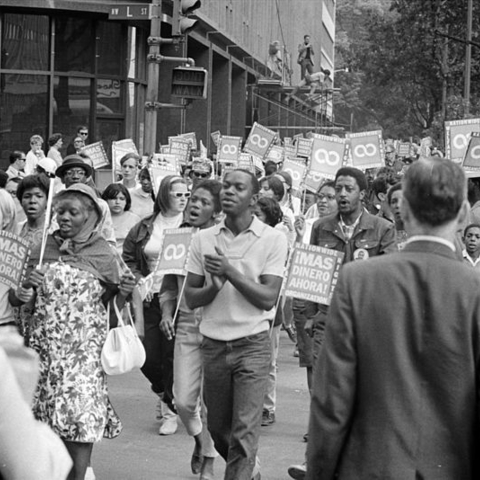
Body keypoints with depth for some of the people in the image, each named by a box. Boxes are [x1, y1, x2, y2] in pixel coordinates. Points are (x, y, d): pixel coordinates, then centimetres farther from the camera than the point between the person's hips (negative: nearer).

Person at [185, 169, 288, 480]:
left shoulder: (273, 240, -6)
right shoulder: (203, 239, 4)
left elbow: (268, 299, -12)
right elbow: (191, 298, 4)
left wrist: (230, 272, -20)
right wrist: (213, 287, -16)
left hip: (252, 345, -4)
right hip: (213, 345, 4)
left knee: (244, 433, -9)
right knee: (218, 429, 16)